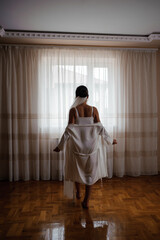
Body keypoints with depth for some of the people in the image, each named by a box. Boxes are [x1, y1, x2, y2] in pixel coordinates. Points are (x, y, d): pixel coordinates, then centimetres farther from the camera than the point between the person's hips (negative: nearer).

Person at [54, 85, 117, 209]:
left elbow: (69, 129, -13)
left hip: (77, 145, 0)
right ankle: (86, 201, 19)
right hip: (91, 145, 1)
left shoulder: (73, 110, -10)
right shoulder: (93, 110, -6)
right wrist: (110, 140, 8)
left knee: (77, 169, 23)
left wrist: (60, 145, -5)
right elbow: (100, 128, -6)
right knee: (90, 172, 14)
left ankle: (78, 192, 42)